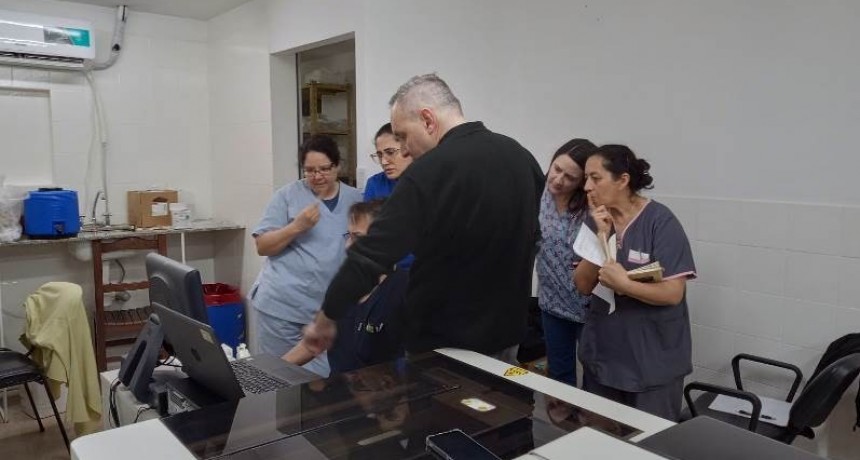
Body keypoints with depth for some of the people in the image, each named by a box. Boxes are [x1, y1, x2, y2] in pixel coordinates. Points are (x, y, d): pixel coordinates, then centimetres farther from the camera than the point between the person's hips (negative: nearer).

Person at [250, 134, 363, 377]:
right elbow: (262, 247, -1)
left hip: (329, 310, 2)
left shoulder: (355, 199, 8)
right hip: (281, 305, -1)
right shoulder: (288, 195, 1)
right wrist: (296, 226, -16)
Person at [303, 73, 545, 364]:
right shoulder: (523, 158, 0)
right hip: (507, 335, 7)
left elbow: (371, 255, -21)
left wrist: (324, 322, -9)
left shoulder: (429, 173, -23)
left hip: (444, 346, -6)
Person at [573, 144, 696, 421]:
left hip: (653, 362, -5)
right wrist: (602, 236, -15)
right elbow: (583, 285, -6)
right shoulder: (596, 220, 1)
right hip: (601, 355, 5)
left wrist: (623, 284, -27)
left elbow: (673, 292, -18)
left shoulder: (661, 222, -15)